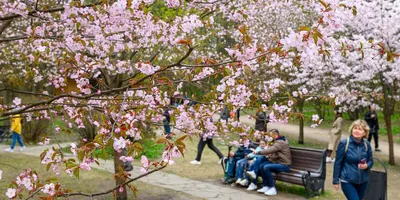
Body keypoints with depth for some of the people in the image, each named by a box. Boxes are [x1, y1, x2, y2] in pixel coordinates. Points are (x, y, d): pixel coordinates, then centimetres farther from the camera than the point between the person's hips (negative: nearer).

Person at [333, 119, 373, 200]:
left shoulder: (366, 145, -3)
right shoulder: (344, 143, -12)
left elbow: (371, 161, 9)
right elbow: (338, 163, -5)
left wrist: (366, 166, -15)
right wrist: (336, 180, -3)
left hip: (363, 181, 4)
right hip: (347, 181, -4)